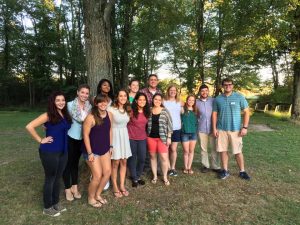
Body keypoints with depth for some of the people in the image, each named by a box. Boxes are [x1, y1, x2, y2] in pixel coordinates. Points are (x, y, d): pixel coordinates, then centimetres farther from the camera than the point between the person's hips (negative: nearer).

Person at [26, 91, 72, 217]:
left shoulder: (65, 115, 6)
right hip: (49, 152, -6)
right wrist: (40, 140, -14)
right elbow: (29, 126, -19)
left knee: (58, 178, 18)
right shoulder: (48, 115, -14)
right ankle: (47, 208, 26)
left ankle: (56, 203, 36)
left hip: (63, 152, 6)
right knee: (50, 179, 8)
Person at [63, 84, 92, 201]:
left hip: (82, 138, 4)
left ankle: (74, 187, 32)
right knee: (68, 163, 8)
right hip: (70, 138, -4)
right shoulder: (70, 105, -16)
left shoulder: (89, 107, -3)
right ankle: (67, 188, 25)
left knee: (75, 162, 18)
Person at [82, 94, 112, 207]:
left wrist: (110, 146, 11)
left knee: (107, 172, 9)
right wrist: (89, 153, -17)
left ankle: (98, 195, 33)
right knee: (97, 176, -1)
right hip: (93, 150, -6)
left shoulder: (109, 114, -2)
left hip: (105, 149, 6)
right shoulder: (91, 117, -20)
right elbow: (85, 135, -17)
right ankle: (90, 198, 27)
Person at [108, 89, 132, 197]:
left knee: (124, 161, 10)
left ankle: (122, 185, 24)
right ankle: (115, 187, 19)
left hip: (124, 136, 6)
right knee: (115, 162, 2)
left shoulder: (127, 109, 7)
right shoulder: (111, 109, -13)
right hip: (115, 136, -6)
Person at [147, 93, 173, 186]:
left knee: (164, 157, -3)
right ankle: (154, 176, 25)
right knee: (153, 156, 10)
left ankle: (165, 177, 16)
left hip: (162, 137, -2)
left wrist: (169, 137, -6)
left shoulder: (165, 111, -2)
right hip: (151, 137, 2)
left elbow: (169, 125, -1)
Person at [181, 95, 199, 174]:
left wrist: (196, 129, 5)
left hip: (194, 133, 3)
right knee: (186, 151, 3)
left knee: (191, 151, 9)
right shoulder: (183, 109, -5)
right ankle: (186, 167, 18)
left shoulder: (196, 111, 6)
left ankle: (189, 167, 21)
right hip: (185, 133, -3)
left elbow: (197, 121, 15)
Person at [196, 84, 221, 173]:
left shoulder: (213, 101, 1)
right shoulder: (196, 102, 2)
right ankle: (205, 165, 23)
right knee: (203, 148, 9)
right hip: (202, 129, 1)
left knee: (214, 148, 4)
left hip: (212, 128, 0)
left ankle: (215, 166, 18)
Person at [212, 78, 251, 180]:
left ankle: (242, 171, 20)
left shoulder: (239, 97, -1)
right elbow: (214, 114, 7)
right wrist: (214, 128, 0)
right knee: (223, 150, 8)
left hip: (236, 129, -2)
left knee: (238, 151, 4)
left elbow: (246, 112, -1)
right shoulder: (218, 99, 4)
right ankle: (225, 170, 22)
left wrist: (245, 127, -8)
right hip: (221, 129, 2)